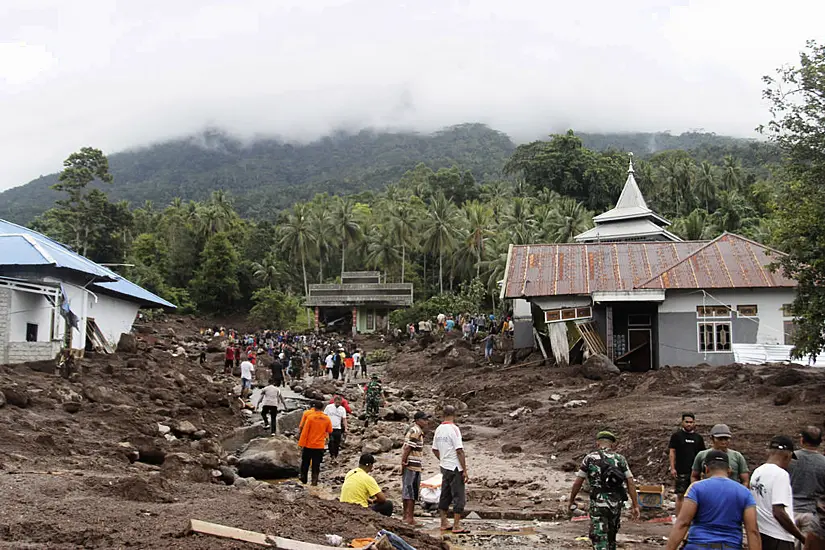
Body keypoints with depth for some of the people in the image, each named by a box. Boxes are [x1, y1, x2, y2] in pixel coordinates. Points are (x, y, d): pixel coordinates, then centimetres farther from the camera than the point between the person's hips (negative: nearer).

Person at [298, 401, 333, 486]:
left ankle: (303, 480, 25)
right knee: (316, 465, 8)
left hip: (308, 445, -1)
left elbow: (305, 431, -12)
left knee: (305, 463, 16)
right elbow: (330, 431, 8)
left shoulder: (310, 417, -13)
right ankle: (314, 481, 5)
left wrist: (301, 443, -7)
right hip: (320, 446, 1)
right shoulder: (327, 419, -5)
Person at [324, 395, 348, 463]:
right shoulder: (329, 407, 0)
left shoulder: (342, 409, 7)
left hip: (338, 428, 2)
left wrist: (345, 428, -3)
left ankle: (336, 457, 14)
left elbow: (344, 419, 6)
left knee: (337, 443, 4)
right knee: (331, 441, -14)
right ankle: (332, 456, -8)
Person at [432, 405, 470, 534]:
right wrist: (465, 471, -15)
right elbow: (459, 451, -18)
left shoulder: (438, 429, 7)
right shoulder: (454, 429, -16)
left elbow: (434, 450, 15)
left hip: (444, 467, 8)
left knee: (445, 495, 14)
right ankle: (456, 526, 0)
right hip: (455, 468, -8)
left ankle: (444, 523, 21)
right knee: (459, 497, -1)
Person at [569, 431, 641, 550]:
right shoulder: (620, 459, 6)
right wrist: (635, 506, 1)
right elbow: (631, 483, -1)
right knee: (611, 537, 21)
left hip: (598, 504, -3)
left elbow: (577, 483, 1)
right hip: (616, 504, 3)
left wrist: (572, 501, 13)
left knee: (599, 539, -5)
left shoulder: (590, 458, 1)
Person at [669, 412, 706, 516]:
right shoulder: (676, 436, 2)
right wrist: (672, 468, -8)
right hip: (681, 472, -3)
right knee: (680, 495, -3)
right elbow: (672, 452, -1)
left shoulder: (698, 438, 12)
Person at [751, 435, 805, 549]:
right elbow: (779, 512, -21)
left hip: (759, 535, 9)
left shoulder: (757, 472, 9)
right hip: (778, 539, -9)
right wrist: (802, 537, -13)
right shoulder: (780, 474, -16)